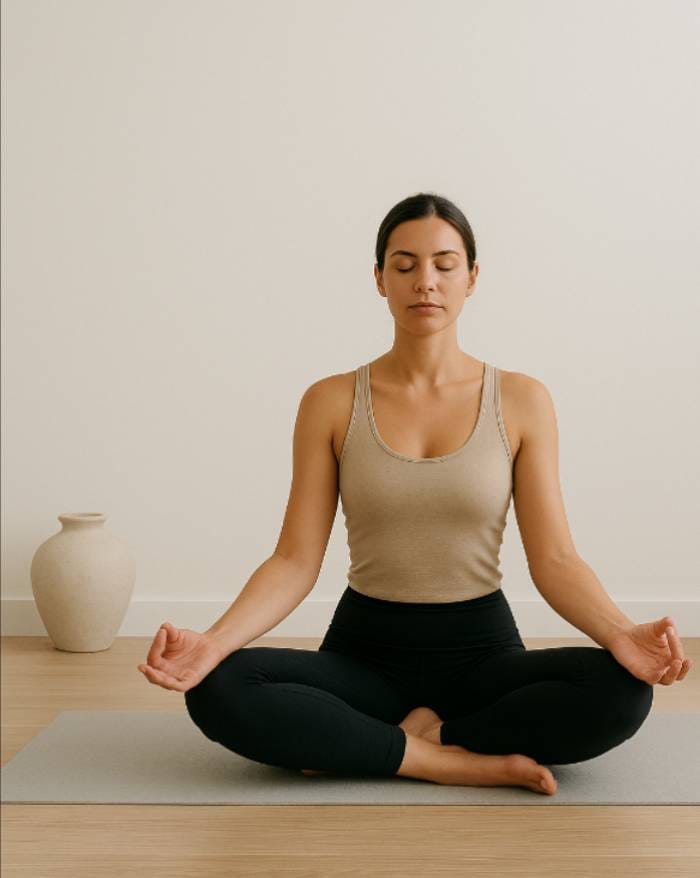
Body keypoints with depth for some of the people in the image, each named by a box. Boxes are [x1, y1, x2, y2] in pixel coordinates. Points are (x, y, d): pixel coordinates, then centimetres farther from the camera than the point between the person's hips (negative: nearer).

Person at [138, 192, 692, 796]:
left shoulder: (522, 401, -3)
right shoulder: (330, 403, -3)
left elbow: (553, 558, -5)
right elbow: (296, 560, -6)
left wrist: (621, 633, -26)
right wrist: (212, 641, -24)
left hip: (481, 650, 1)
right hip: (365, 648, 0)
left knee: (620, 691, -29)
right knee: (218, 691, -27)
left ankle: (372, 742, -14)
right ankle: (457, 761, -20)